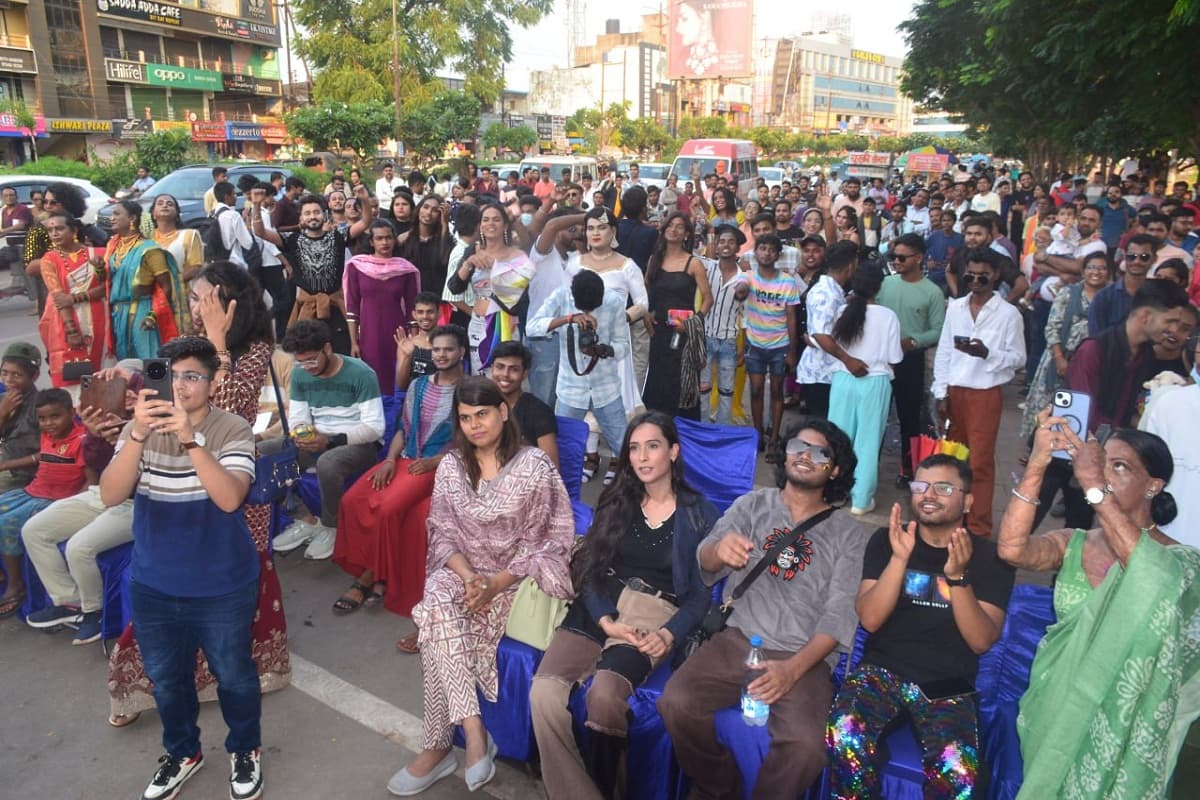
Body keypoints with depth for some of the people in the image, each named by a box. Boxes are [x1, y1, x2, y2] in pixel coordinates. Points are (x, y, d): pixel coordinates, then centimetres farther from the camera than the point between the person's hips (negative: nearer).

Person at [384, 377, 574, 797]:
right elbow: (443, 535, 3)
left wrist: (497, 584, -19)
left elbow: (546, 541, -10)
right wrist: (468, 576, -16)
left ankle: (439, 746, -15)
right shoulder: (451, 466, 3)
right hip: (462, 570, 4)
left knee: (439, 630, -27)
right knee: (436, 608, -31)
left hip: (518, 576, -3)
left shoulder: (534, 465, -9)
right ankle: (473, 731, -27)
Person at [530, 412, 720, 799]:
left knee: (604, 694, -33)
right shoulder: (616, 500, 14)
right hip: (600, 609, 3)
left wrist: (669, 635, -15)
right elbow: (590, 569, 7)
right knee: (544, 692, -25)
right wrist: (606, 621, -11)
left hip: (655, 613, -3)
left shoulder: (699, 514, 6)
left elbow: (700, 594, 3)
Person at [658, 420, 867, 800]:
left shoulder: (848, 534, 6)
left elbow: (840, 614, -2)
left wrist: (793, 669, -19)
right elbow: (705, 562, -3)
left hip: (804, 657, -1)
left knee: (806, 745, -29)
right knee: (676, 704, -24)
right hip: (736, 641, 2)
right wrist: (719, 549, -30)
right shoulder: (752, 505, 10)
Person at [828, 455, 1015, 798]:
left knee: (959, 770, -31)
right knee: (844, 735, -30)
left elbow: (982, 641, -8)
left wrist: (957, 576, -23)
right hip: (881, 669, 1)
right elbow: (869, 620, -7)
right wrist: (899, 558, -20)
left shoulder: (991, 558, 2)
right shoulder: (886, 540, 3)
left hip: (947, 685, 0)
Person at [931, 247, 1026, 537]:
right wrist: (941, 393, 3)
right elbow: (943, 352, 7)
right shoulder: (955, 307, 7)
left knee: (980, 462, -1)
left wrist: (987, 354, -21)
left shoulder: (1008, 313, -5)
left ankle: (978, 527, 9)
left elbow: (1018, 358, -3)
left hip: (985, 394, -4)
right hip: (954, 392, 4)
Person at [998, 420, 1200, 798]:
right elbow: (1012, 549, -18)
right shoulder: (1073, 544, 2)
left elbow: (1149, 576, -31)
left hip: (1121, 713, -2)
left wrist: (1093, 484, -33)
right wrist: (1037, 464, -25)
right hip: (1058, 700, 2)